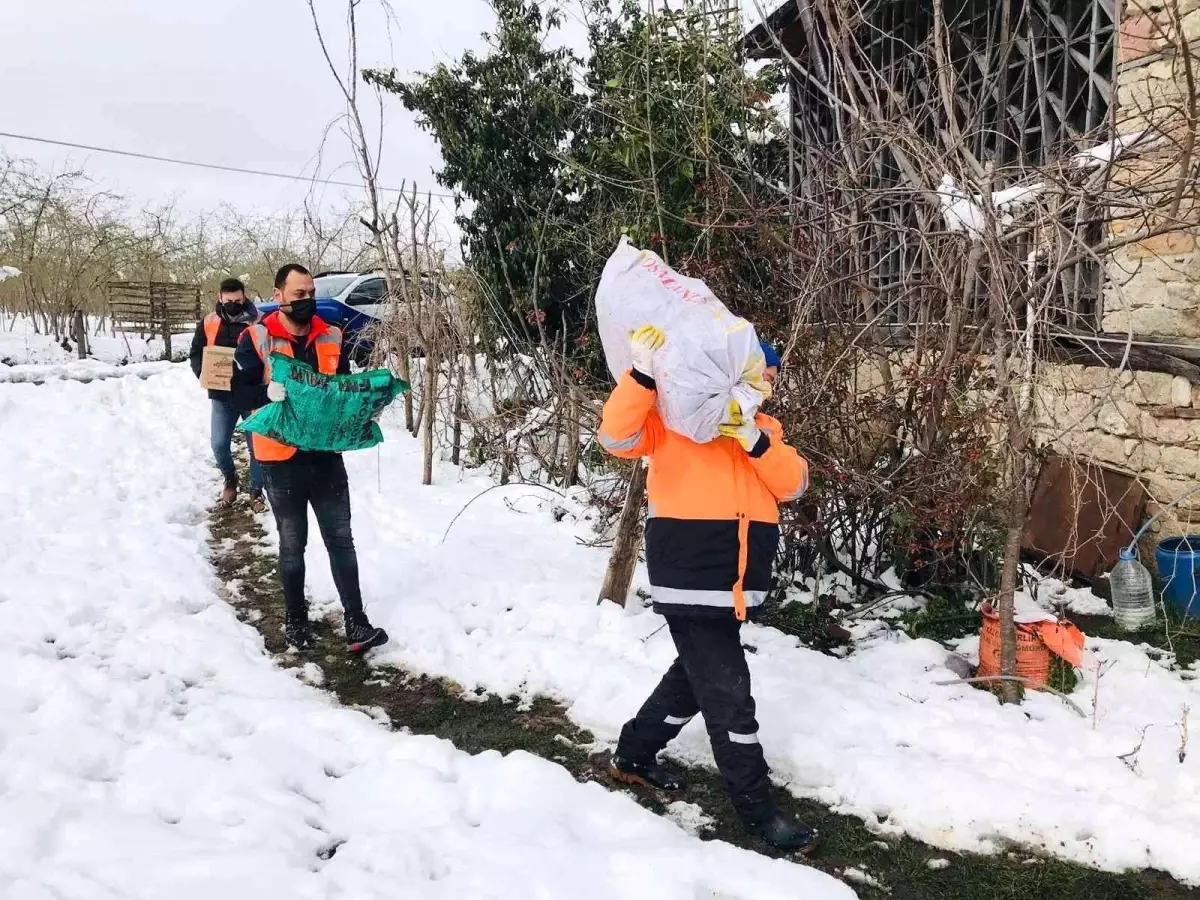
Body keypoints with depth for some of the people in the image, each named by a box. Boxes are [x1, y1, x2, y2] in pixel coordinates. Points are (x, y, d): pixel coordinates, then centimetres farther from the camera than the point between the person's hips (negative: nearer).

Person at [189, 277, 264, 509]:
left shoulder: (258, 322, -10)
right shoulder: (209, 322, 1)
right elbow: (196, 353, 9)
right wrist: (204, 374, -9)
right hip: (222, 395, 3)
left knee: (256, 445, 4)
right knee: (219, 444, 3)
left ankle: (256, 491, 20)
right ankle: (230, 479, 32)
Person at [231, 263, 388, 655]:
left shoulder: (331, 338, 5)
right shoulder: (257, 339, -6)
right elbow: (239, 393, -8)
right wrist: (269, 392, -28)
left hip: (326, 454, 3)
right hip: (282, 460, -3)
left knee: (341, 539, 5)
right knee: (292, 544, 11)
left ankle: (356, 624, 8)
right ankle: (295, 620, 27)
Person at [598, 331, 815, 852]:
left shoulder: (762, 428, 14)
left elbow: (792, 484, 2)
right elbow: (617, 435, -19)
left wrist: (756, 442, -15)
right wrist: (643, 374, -32)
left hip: (737, 582, 8)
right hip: (690, 577, -7)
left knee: (696, 676, 20)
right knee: (726, 691, -3)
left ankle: (634, 755, 39)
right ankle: (755, 808, 11)